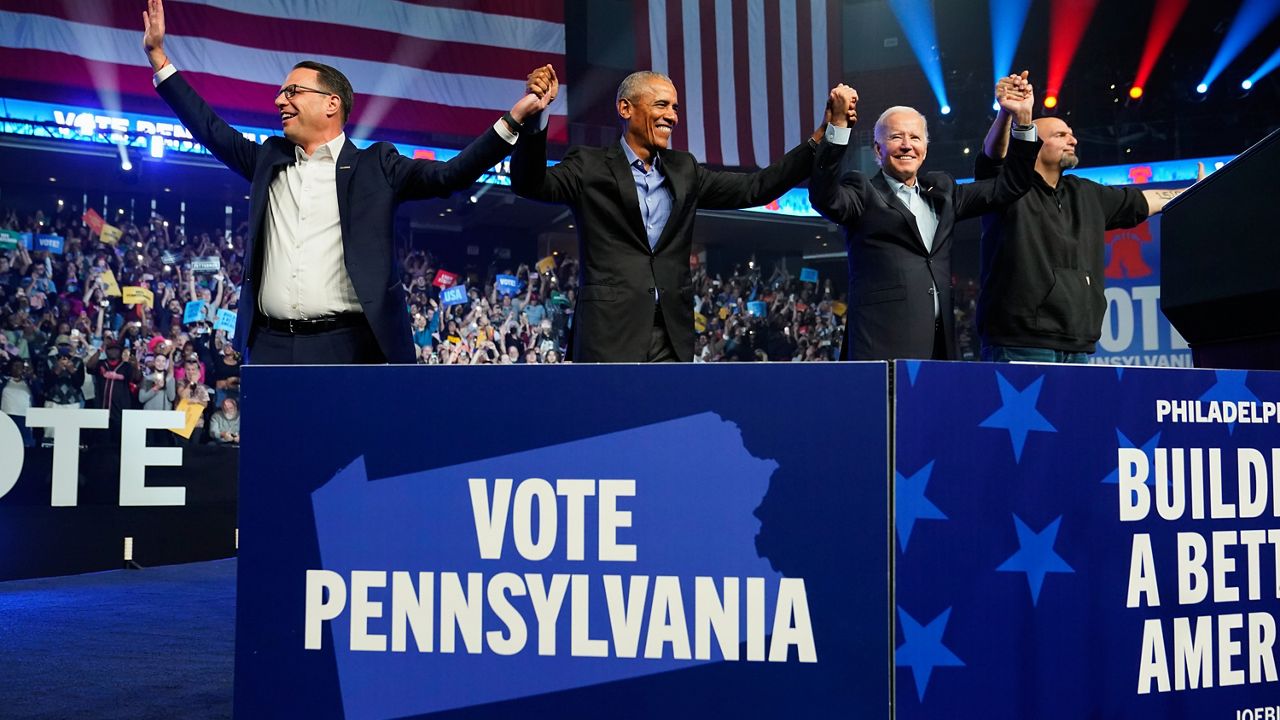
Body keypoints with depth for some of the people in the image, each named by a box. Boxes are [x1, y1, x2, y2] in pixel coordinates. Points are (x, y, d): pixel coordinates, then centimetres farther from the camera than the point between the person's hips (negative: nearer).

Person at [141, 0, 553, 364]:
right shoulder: (269, 159, 18)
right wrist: (158, 55, 22)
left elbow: (450, 176, -1)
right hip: (271, 347, 4)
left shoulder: (373, 166, 6)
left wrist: (513, 119, -11)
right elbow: (209, 129, 23)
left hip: (348, 347, -4)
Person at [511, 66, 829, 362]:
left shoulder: (683, 170, 17)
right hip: (611, 333, -5)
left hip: (672, 337, 5)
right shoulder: (590, 166, 3)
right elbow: (531, 184, -11)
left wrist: (818, 141, 8)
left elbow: (755, 188, 16)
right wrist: (536, 114, -25)